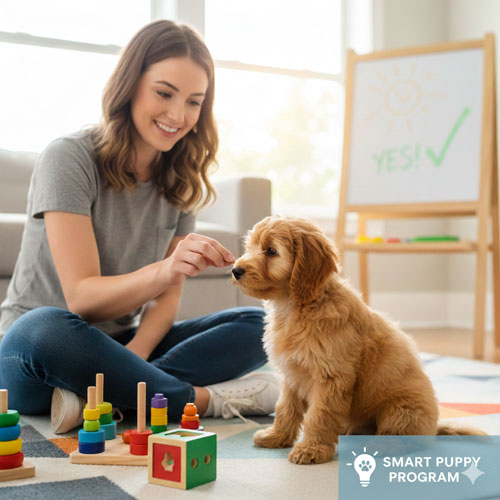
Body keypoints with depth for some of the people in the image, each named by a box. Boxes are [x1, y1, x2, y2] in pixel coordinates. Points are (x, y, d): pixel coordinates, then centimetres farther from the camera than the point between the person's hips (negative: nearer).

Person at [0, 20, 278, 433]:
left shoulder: (180, 181, 5)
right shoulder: (70, 159, -13)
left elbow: (167, 296, 0)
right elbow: (81, 298, -20)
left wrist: (135, 354, -22)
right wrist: (164, 271, -39)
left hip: (123, 348, 5)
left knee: (258, 325, -12)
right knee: (44, 329, -40)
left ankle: (101, 393, -28)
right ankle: (207, 398, -25)